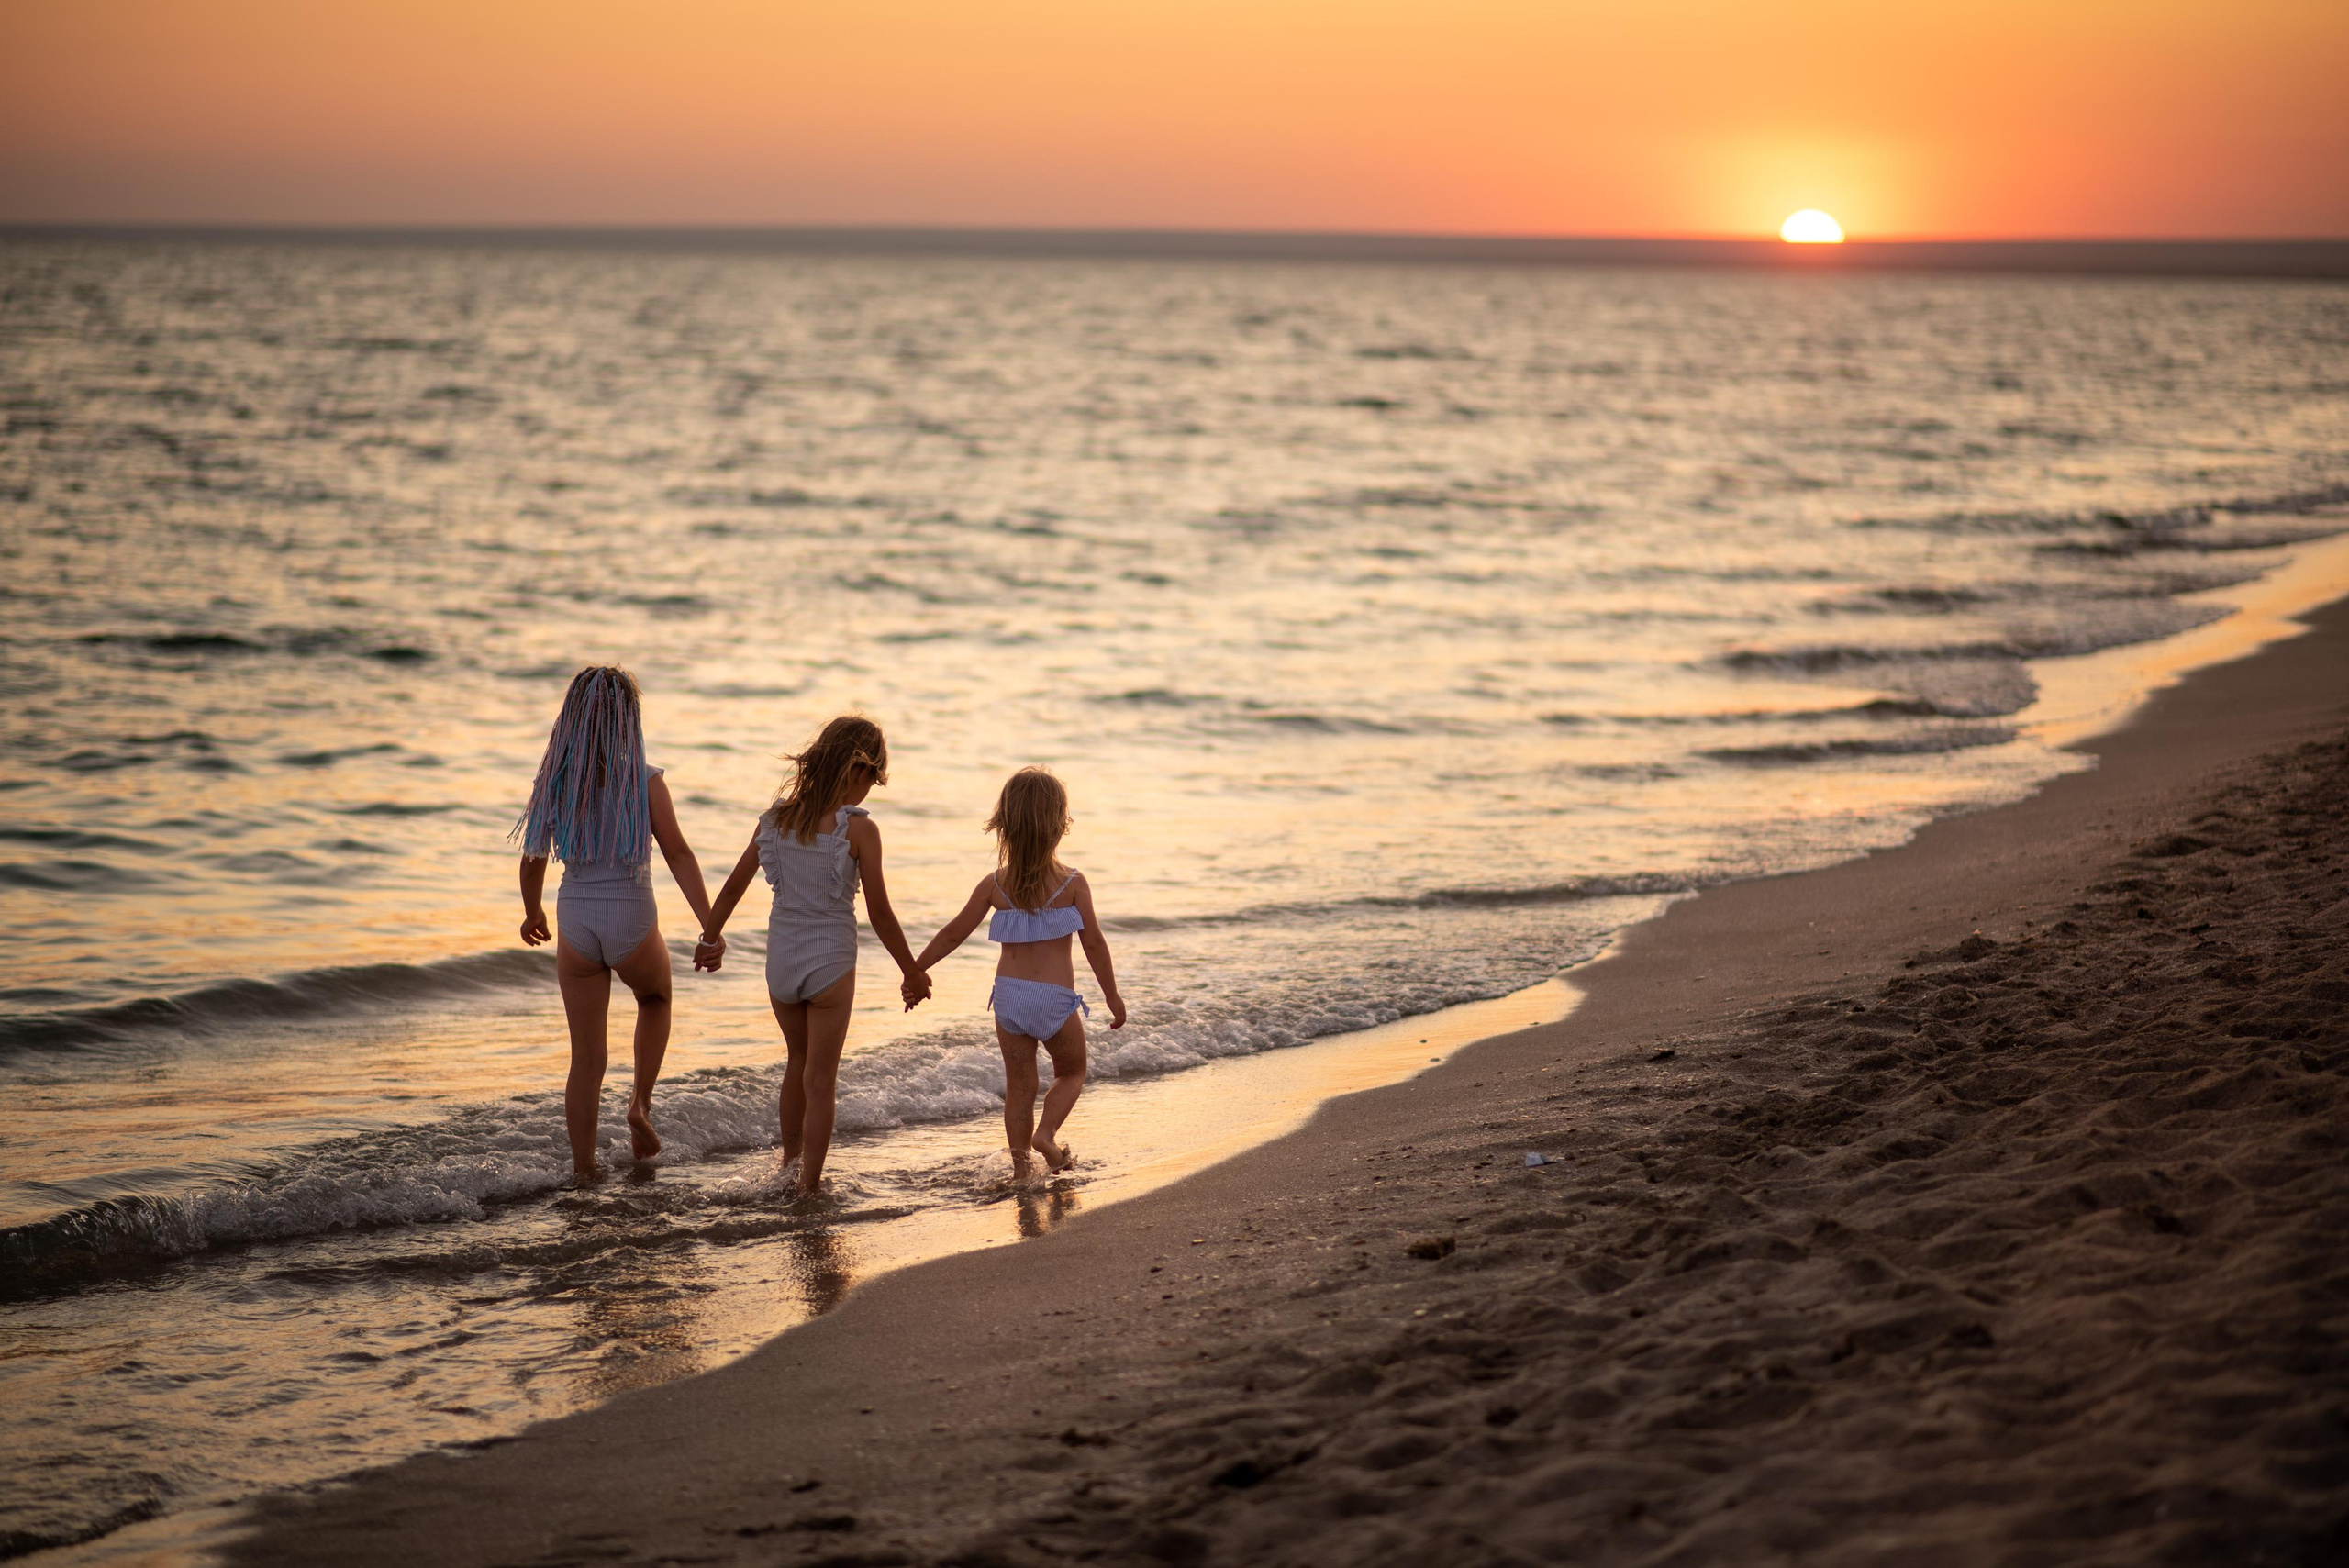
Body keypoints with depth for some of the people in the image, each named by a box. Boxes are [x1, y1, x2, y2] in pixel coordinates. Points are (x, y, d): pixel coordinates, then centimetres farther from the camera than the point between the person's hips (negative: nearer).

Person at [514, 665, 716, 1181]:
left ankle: (583, 1165, 14)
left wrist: (533, 913, 22)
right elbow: (678, 854, -18)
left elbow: (533, 860, 4)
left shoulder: (555, 781, -3)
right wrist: (711, 927, -19)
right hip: (633, 926, -2)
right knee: (655, 1000, 32)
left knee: (586, 1058, 13)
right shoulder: (645, 782, -12)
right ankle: (640, 1105, 19)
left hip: (576, 926, 2)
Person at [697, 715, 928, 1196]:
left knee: (800, 1059, 27)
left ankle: (790, 1161, 38)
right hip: (830, 962, -5)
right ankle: (810, 1183, 11)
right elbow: (880, 913, -12)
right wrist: (913, 973, 0)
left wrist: (710, 937, 24)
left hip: (781, 958, 5)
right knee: (821, 1077, 8)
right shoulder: (858, 828, -14)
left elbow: (734, 886, 8)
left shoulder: (777, 817, -1)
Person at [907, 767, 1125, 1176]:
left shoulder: (995, 885, -2)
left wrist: (916, 970, 17)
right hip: (1056, 998, -3)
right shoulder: (1073, 884, -9)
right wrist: (1111, 994, 6)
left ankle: (1021, 1165, 15)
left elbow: (953, 934, 4)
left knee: (1019, 1085, 14)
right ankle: (1046, 1132, -3)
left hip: (1010, 993, 3)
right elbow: (1094, 944, -5)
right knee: (1071, 1073, 19)